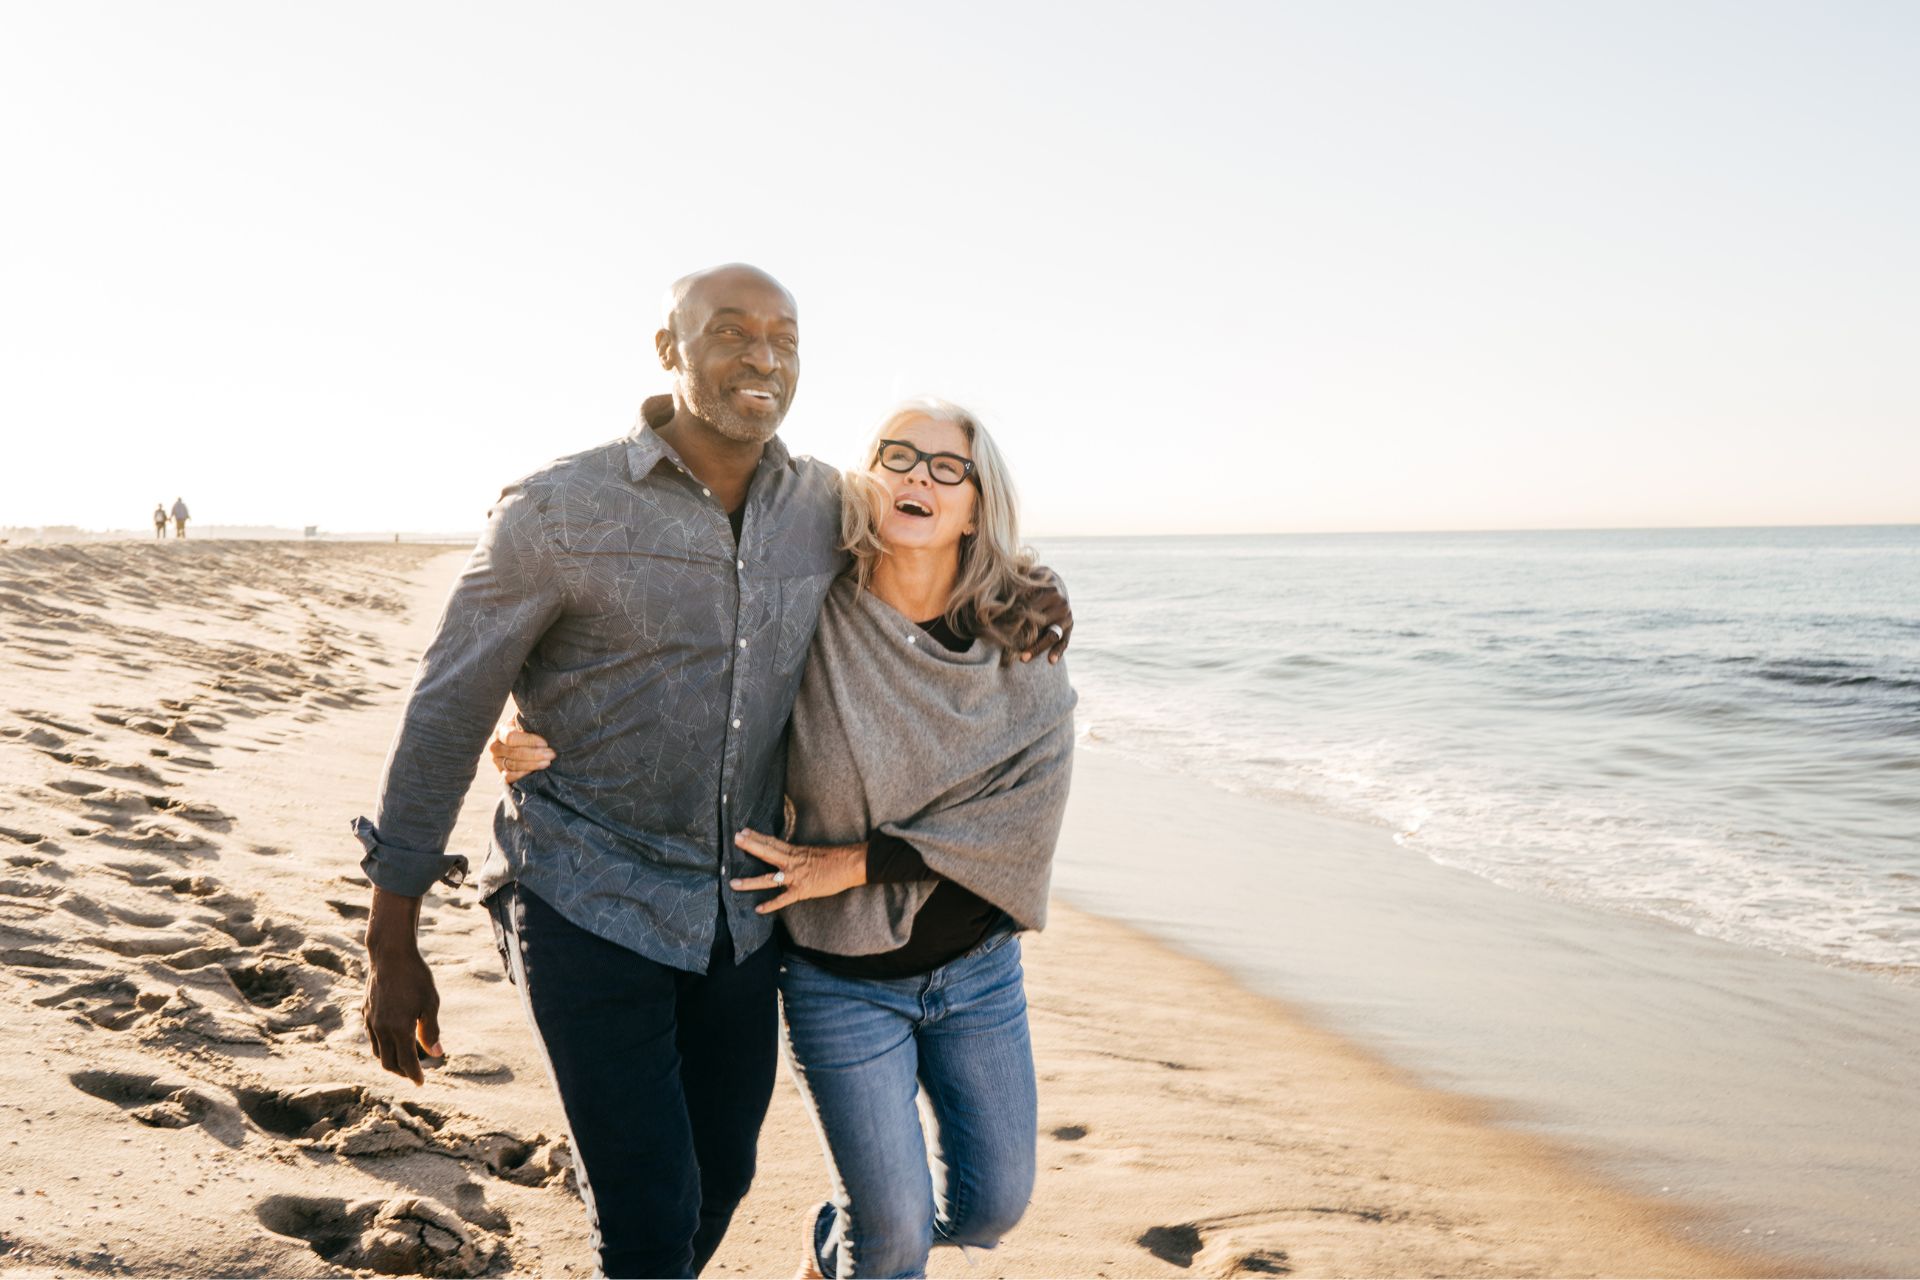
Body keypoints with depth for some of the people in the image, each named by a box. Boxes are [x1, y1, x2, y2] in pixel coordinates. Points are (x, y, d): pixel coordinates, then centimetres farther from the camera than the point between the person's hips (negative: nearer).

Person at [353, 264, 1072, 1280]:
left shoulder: (823, 504, 0)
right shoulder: (558, 510, -14)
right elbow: (444, 715, -8)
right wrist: (391, 948, -5)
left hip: (740, 917, 5)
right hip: (590, 915, -5)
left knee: (719, 1179, 19)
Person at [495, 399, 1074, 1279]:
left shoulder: (1019, 639, -9)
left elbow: (1029, 792, -17)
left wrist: (857, 861, -21)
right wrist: (541, 752, -21)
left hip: (977, 966, 3)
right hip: (843, 980, -3)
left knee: (991, 1207, 12)